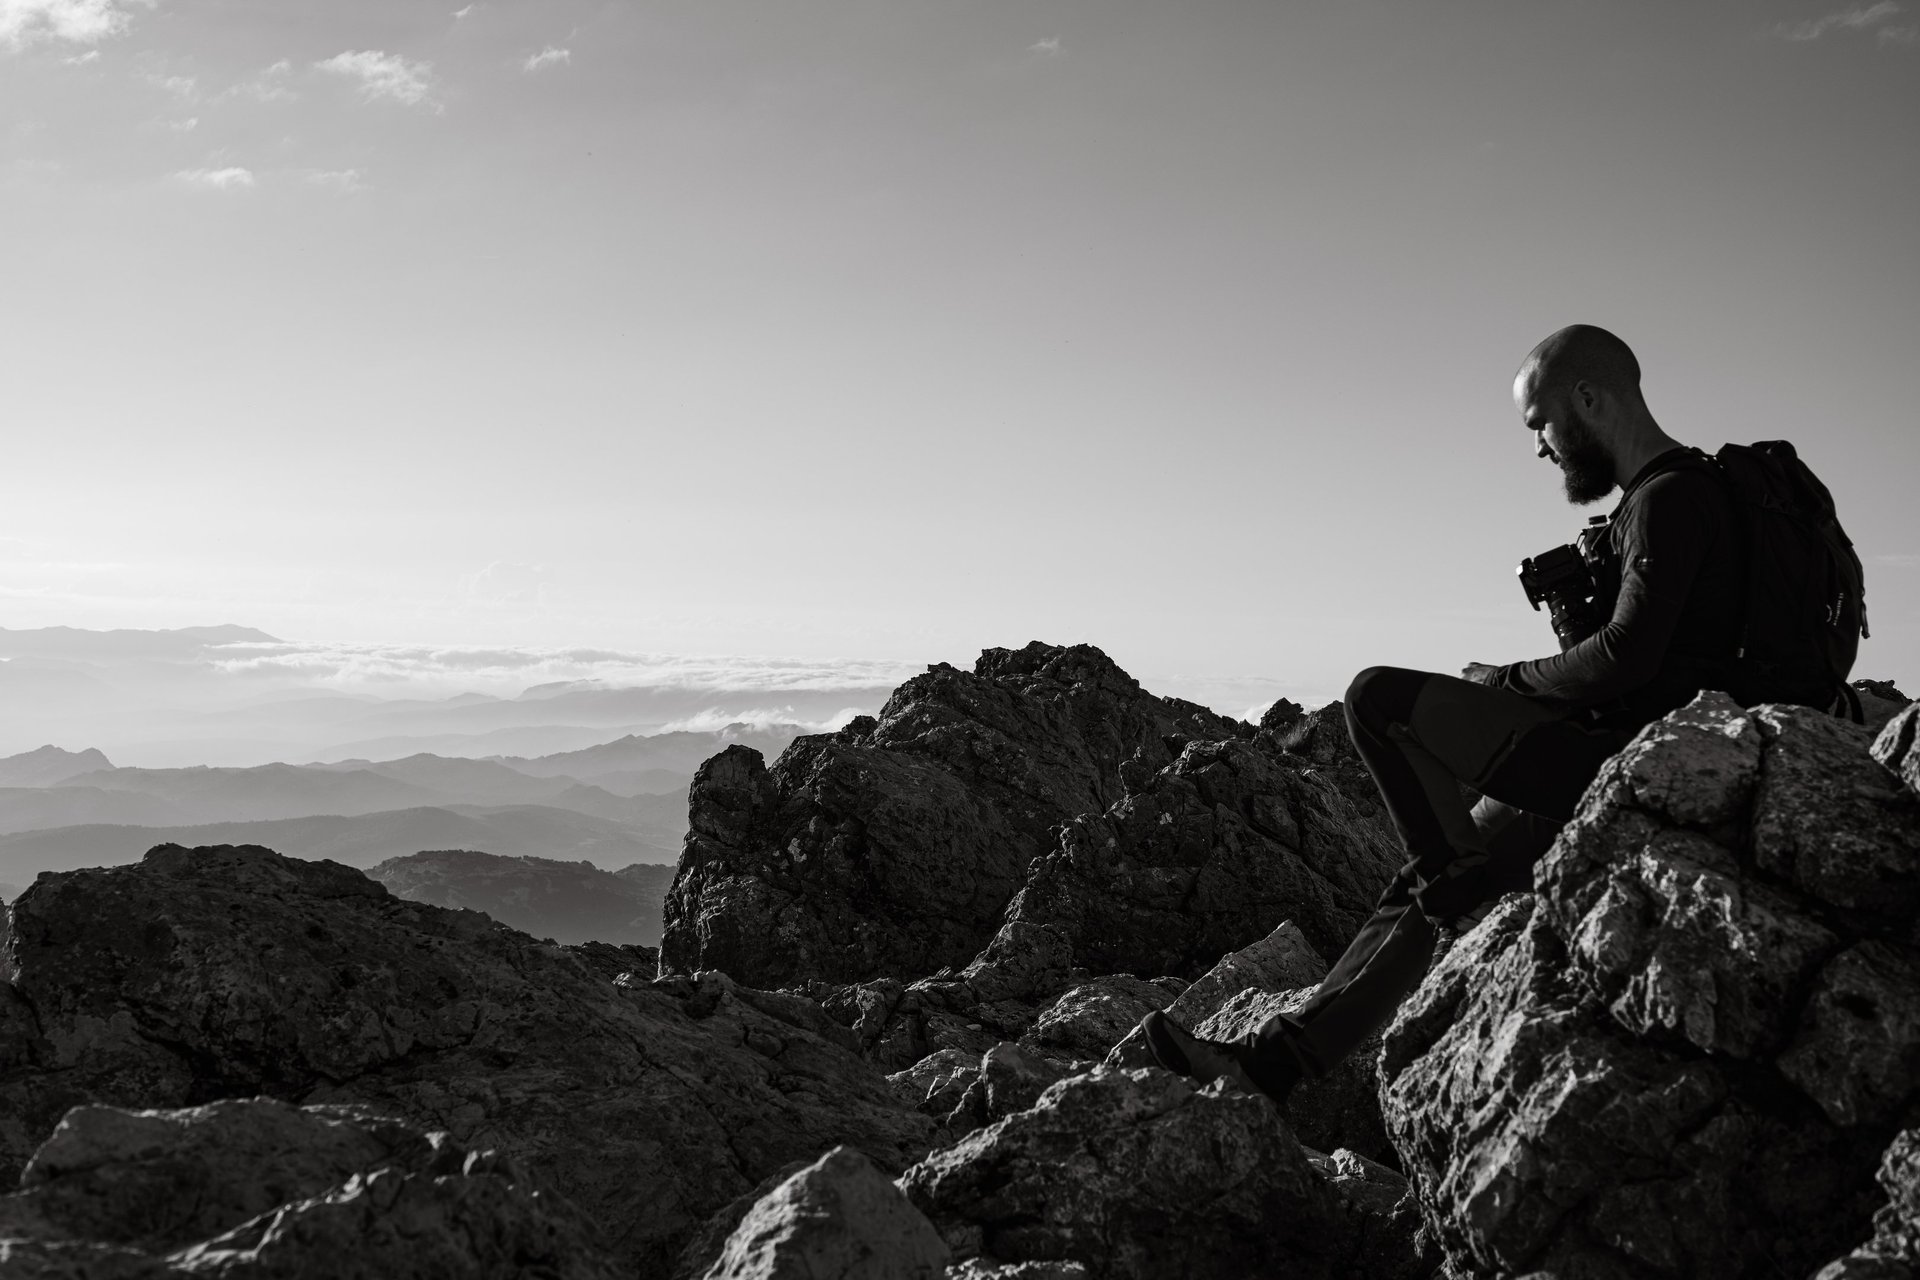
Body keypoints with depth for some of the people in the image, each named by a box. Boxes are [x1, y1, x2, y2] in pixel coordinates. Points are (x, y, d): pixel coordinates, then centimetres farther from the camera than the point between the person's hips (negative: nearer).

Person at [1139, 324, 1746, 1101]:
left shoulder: (1671, 498, -13)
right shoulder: (1665, 494, 19)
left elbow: (1626, 657, -24)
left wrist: (1505, 683, -8)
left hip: (1617, 759, -10)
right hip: (1598, 757, 10)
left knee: (1378, 699, -14)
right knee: (1427, 887, 10)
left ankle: (1462, 879, -2)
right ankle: (1280, 1060, 11)